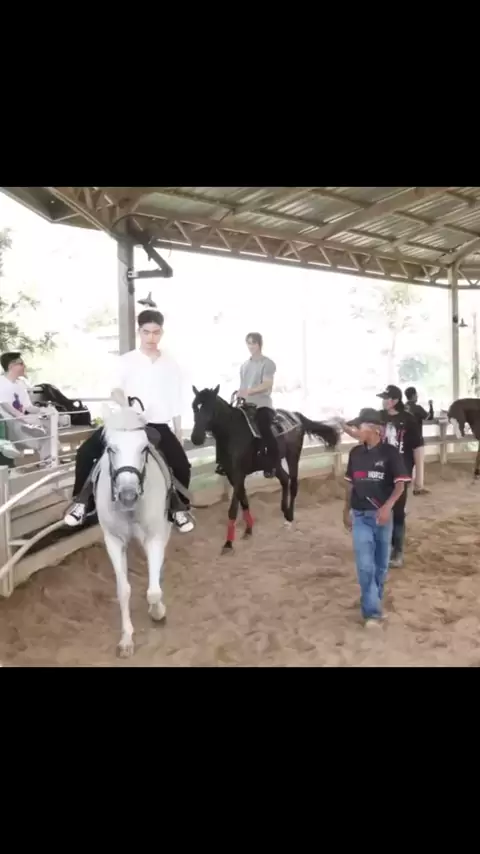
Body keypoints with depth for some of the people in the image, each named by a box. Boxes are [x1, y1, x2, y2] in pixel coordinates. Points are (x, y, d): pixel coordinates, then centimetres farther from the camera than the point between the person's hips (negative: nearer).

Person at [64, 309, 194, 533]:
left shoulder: (171, 365, 6)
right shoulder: (126, 361, 2)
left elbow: (176, 405, 10)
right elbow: (116, 390, -11)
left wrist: (179, 438, 10)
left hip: (159, 426, 1)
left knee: (182, 465, -13)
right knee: (85, 452, -16)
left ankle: (180, 508, 14)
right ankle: (81, 501, 3)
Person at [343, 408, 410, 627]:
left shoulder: (390, 453, -11)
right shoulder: (355, 453, 2)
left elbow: (400, 484, -12)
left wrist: (387, 506, -27)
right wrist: (346, 511, 13)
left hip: (382, 515, -2)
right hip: (360, 516, 2)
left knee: (381, 562, 12)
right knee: (365, 564, -4)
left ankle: (375, 599, 33)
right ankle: (372, 611, 2)